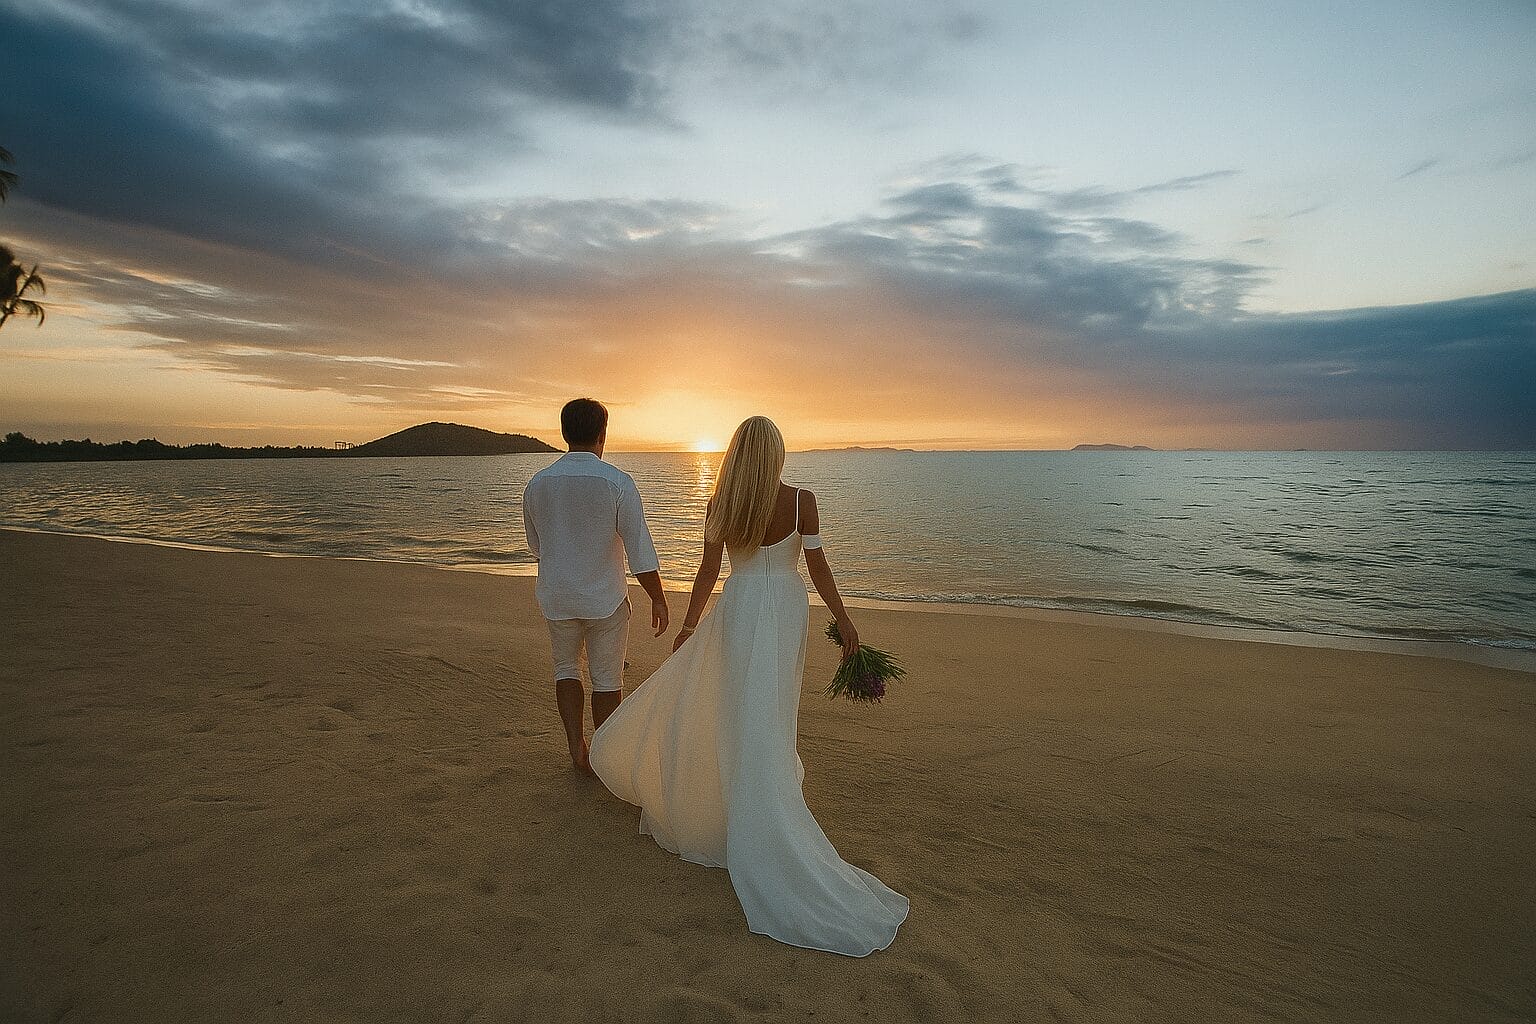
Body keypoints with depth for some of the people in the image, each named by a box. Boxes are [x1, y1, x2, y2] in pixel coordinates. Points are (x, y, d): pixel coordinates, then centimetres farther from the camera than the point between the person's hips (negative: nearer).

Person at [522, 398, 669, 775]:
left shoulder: (537, 483, -4)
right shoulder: (617, 482, -15)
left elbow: (535, 545, 11)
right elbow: (640, 549, -16)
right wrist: (658, 600, -7)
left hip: (557, 596, 3)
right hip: (606, 598, -3)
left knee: (566, 668, 24)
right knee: (606, 678, 13)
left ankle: (577, 747, 17)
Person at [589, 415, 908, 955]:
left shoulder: (719, 505, -8)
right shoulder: (802, 500, -11)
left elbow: (708, 573, -4)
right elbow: (818, 567, -8)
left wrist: (689, 626, 7)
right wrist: (843, 620, 2)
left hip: (739, 612, -1)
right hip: (788, 611, 1)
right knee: (767, 717, 16)